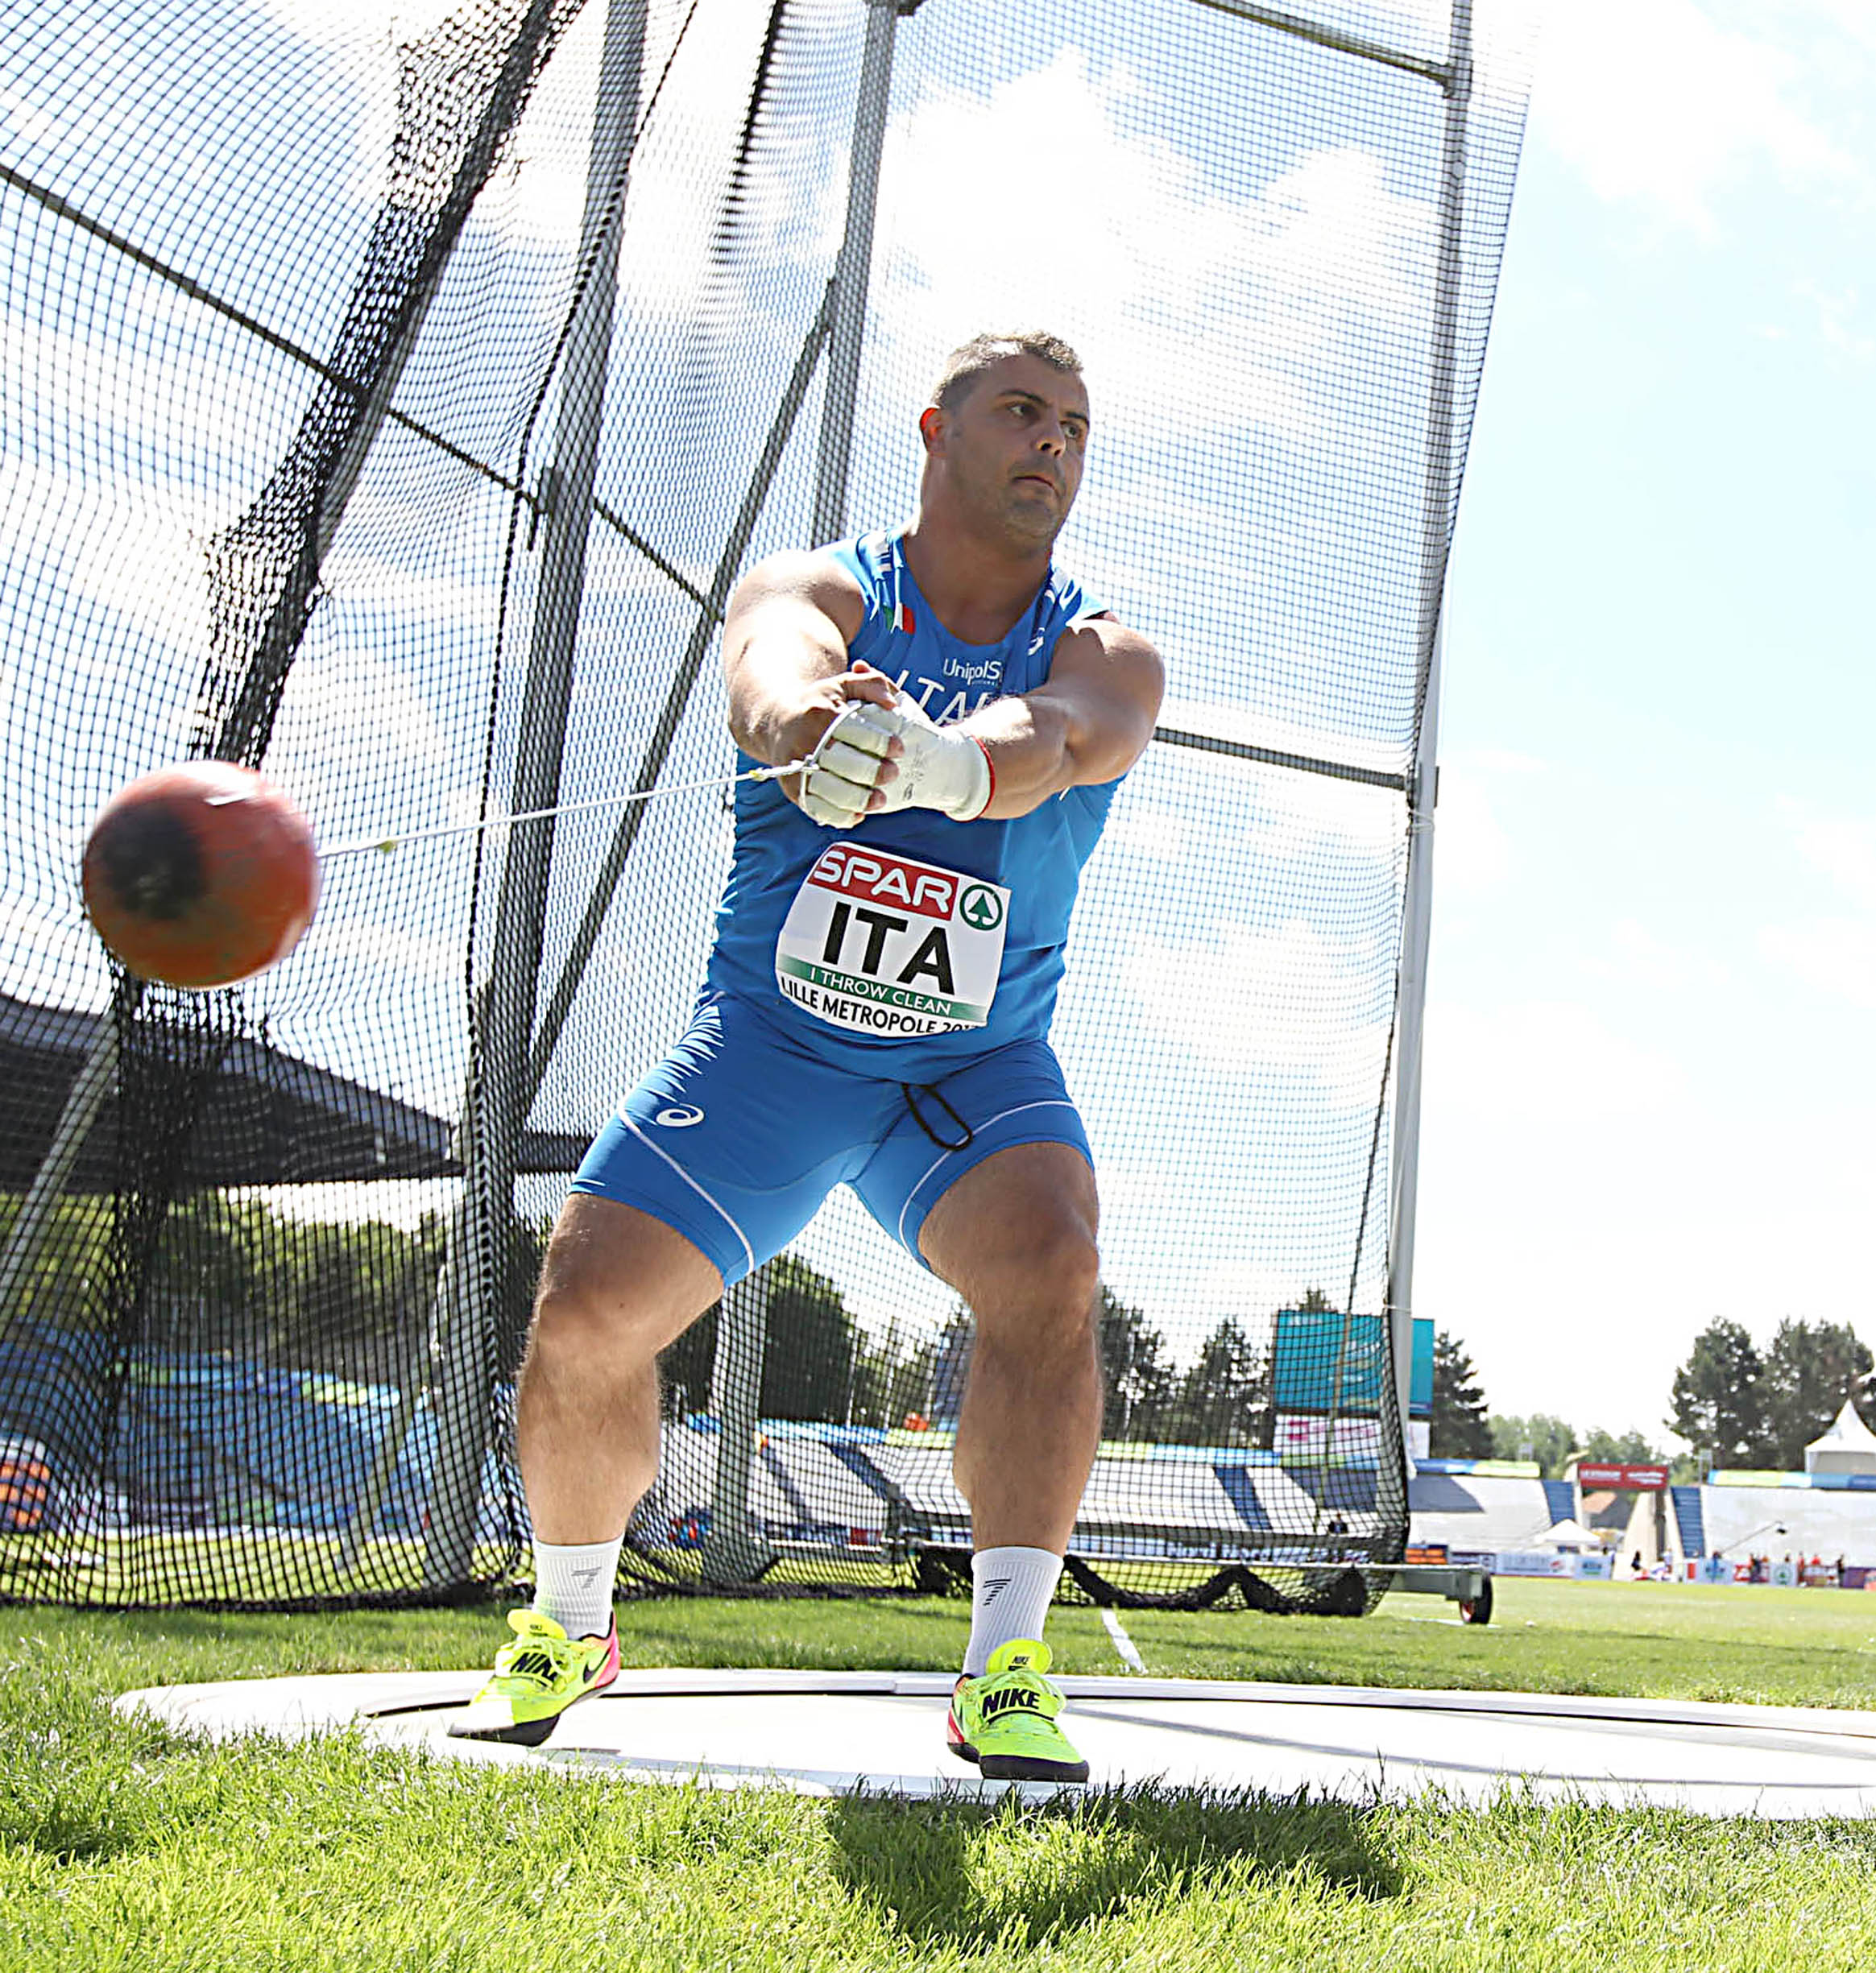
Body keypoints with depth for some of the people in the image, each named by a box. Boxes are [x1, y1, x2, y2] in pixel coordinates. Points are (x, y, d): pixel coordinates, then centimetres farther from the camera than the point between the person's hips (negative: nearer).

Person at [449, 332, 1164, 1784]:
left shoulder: (1107, 654, -4)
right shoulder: (818, 589, -5)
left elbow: (1049, 736, -30)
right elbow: (774, 677, -31)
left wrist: (942, 757, -53)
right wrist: (813, 724, -56)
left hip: (980, 1066, 0)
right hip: (766, 1045, 0)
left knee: (1051, 1272, -27)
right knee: (584, 1312, -7)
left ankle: (1006, 1673, -16)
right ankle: (566, 1630, 19)